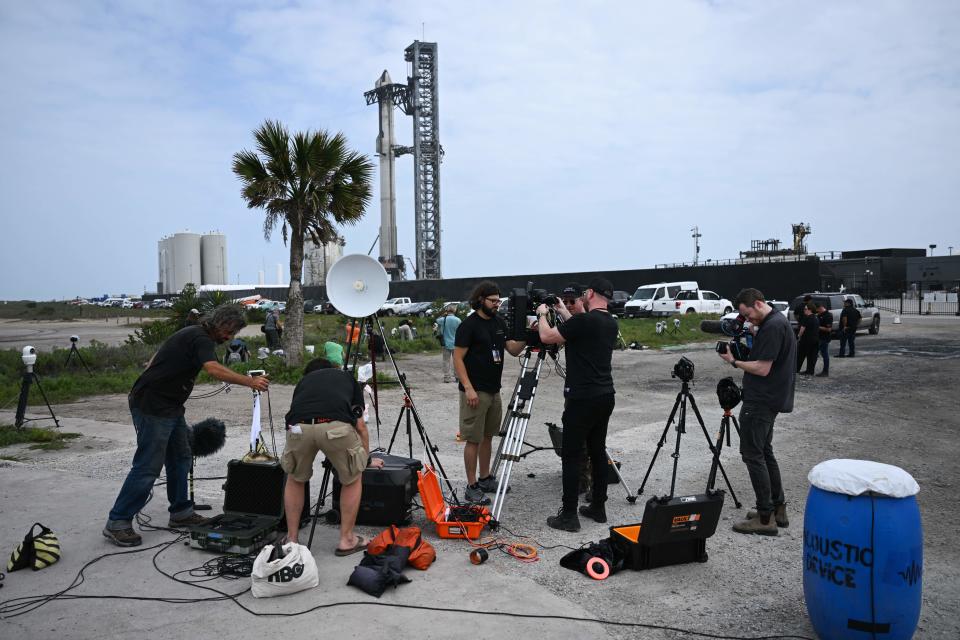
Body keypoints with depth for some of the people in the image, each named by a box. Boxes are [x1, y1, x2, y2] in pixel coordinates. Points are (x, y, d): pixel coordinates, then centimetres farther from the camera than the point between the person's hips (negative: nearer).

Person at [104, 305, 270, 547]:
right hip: (152, 407, -11)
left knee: (180, 458, 13)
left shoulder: (193, 334, 15)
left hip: (169, 406, 11)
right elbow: (213, 369, -36)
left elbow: (154, 361, 22)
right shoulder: (201, 339, -17)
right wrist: (249, 381, -35)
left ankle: (181, 513, 21)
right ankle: (117, 523, 2)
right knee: (148, 466, -7)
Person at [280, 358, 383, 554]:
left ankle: (292, 539, 35)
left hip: (299, 427, 2)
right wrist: (367, 459, 52)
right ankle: (347, 540, 29)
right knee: (352, 479, 26)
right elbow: (360, 427, 36)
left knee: (295, 479, 32)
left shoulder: (303, 381, 39)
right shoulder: (347, 377, 37)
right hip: (336, 426, -2)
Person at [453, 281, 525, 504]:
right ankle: (472, 487, 3)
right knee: (473, 439, -3)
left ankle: (485, 479, 26)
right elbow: (457, 358, -13)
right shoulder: (468, 325, -11)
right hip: (475, 392, -7)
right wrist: (468, 388, -20)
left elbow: (513, 350, 10)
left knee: (488, 436, 14)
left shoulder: (499, 322, 10)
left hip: (494, 390, 7)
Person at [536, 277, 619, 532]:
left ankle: (569, 515, 1)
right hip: (605, 397, 8)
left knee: (571, 455, -2)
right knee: (598, 451, 15)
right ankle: (598, 507, 22)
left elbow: (546, 336, -10)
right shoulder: (611, 323, 10)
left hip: (582, 399, -8)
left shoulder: (584, 320, -16)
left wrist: (542, 314, 8)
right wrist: (564, 314, 30)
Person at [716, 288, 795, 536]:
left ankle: (765, 517, -2)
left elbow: (763, 368, -21)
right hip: (768, 400, 11)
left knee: (753, 454, -6)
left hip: (761, 402, -11)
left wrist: (734, 361, -9)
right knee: (764, 451, 16)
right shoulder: (775, 321, 13)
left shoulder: (773, 326, -19)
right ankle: (778, 508, 22)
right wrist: (753, 335, 9)